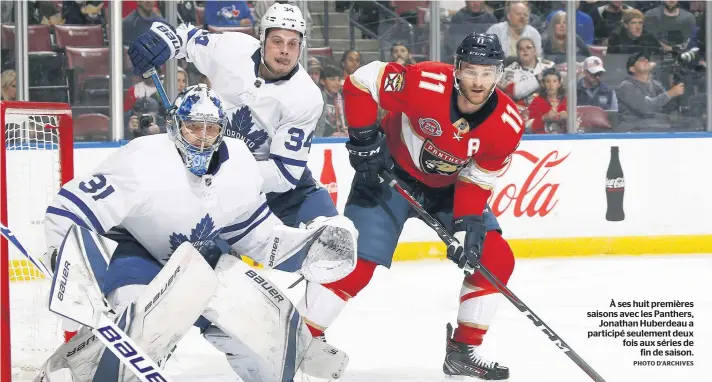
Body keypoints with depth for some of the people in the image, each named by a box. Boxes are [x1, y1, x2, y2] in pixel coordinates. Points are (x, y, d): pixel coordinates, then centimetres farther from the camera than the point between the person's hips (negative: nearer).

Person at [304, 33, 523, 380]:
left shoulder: (507, 124, -19)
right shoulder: (425, 83, -31)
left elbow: (476, 180, -13)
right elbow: (361, 81, -23)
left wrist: (469, 226, -27)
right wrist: (363, 140, -22)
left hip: (449, 186, 4)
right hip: (393, 174, -4)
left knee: (495, 259, -7)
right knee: (357, 264, -14)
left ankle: (463, 351, 6)